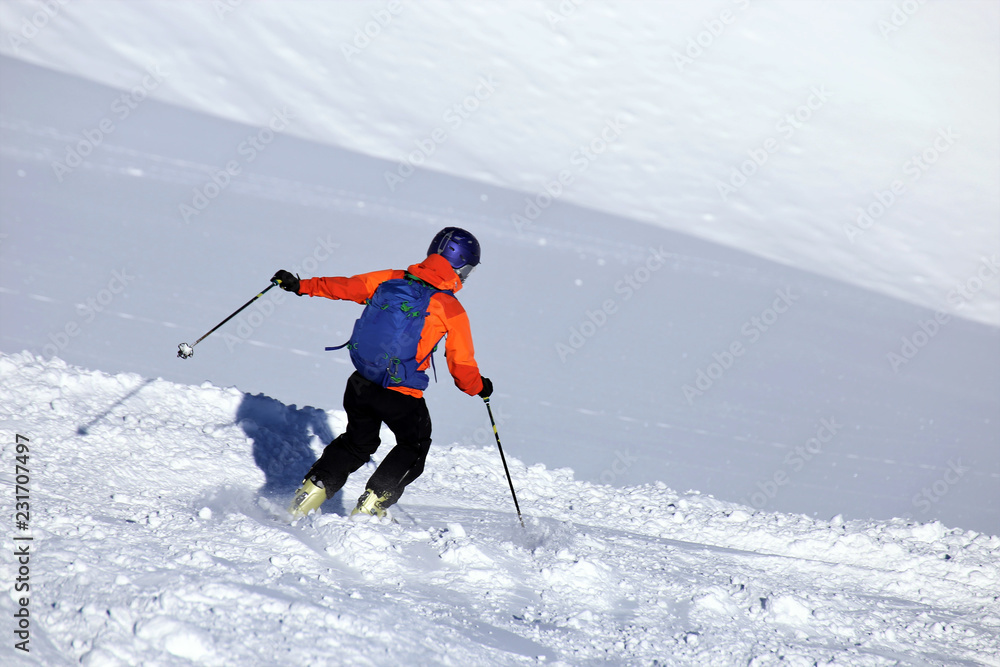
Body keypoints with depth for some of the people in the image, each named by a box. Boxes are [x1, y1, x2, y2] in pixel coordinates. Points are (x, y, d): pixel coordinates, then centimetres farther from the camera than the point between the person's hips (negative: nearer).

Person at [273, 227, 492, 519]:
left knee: (357, 442, 28)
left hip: (361, 384, 5)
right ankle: (370, 506, 10)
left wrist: (302, 285, 28)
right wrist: (480, 387, 18)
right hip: (402, 396, -5)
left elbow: (344, 286, 13)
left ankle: (311, 489, 18)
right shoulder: (452, 310, -8)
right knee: (414, 446, 21)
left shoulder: (390, 279, 3)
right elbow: (462, 368, -4)